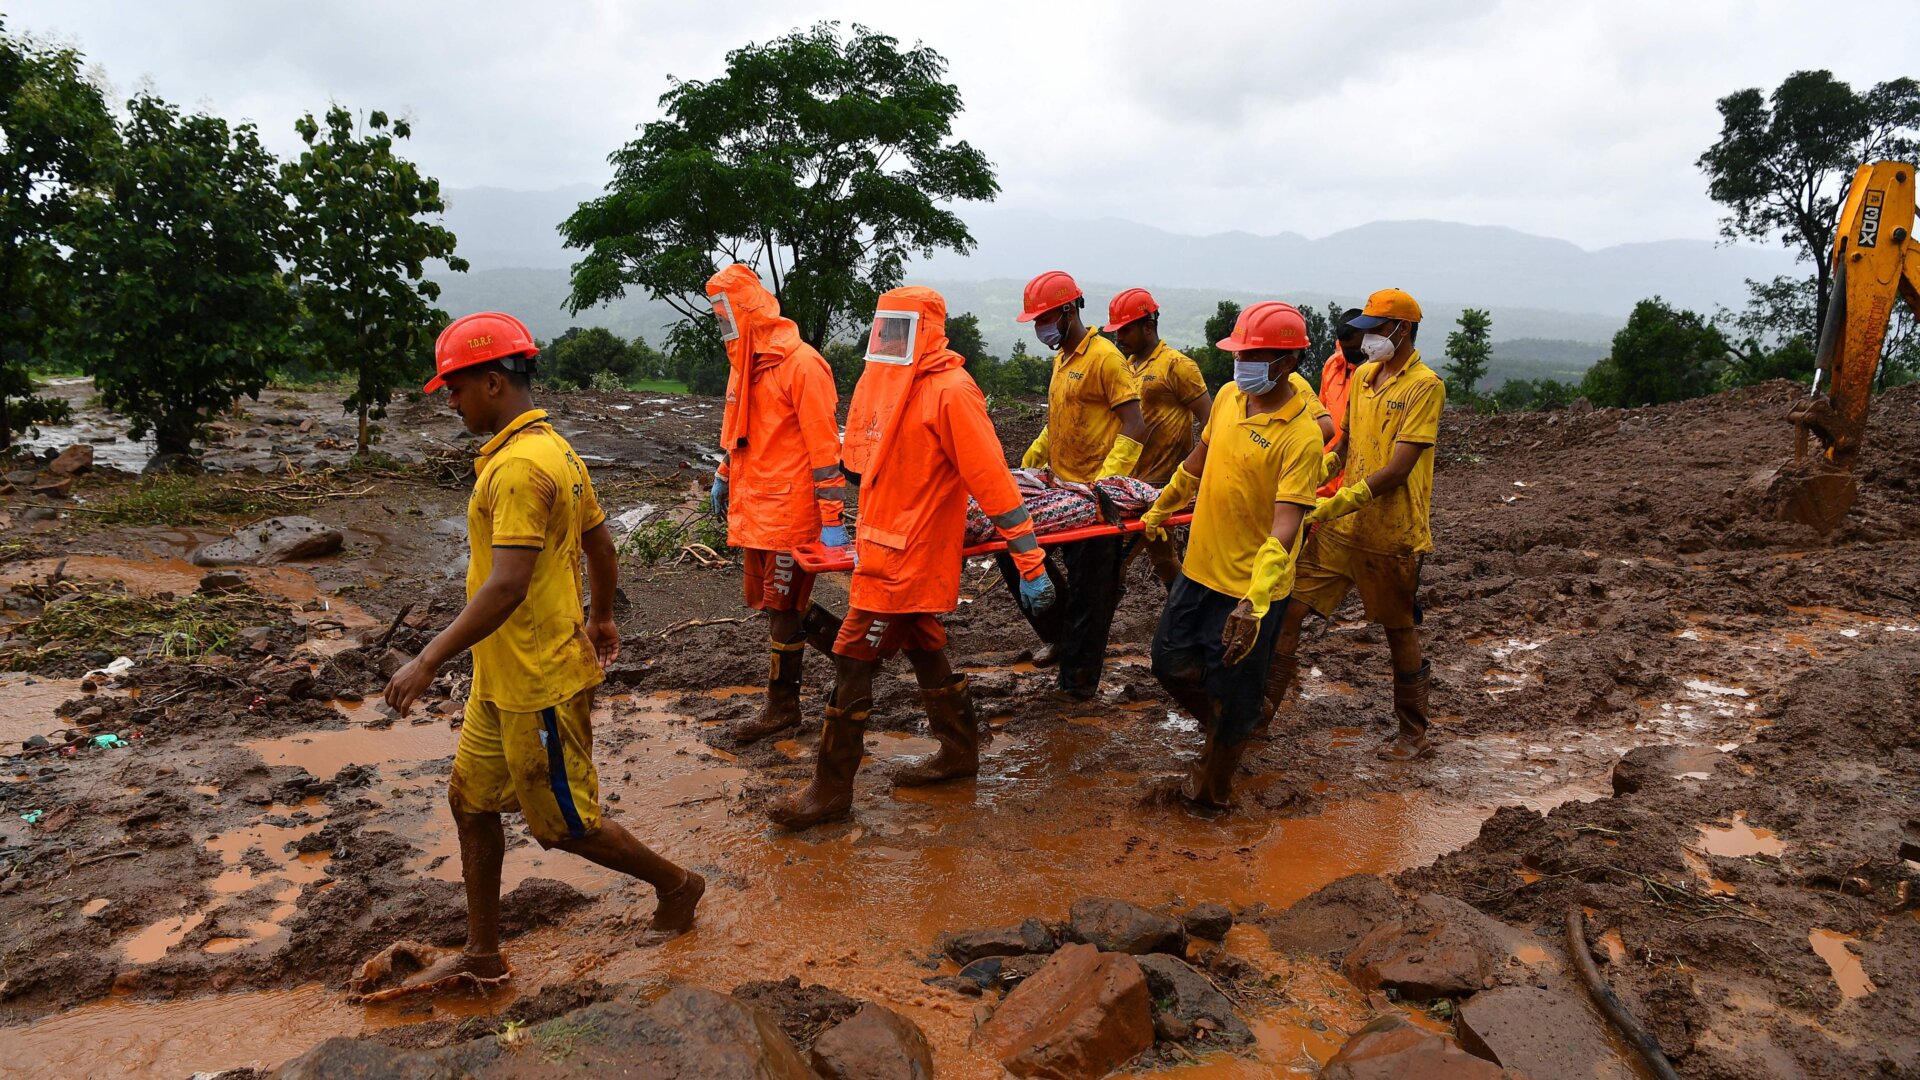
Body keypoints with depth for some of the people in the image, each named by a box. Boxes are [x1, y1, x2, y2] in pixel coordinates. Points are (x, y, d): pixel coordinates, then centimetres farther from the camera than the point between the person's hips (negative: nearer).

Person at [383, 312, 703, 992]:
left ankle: (676, 884, 27)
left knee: (563, 824, 6)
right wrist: (601, 617, 32)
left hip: (540, 683, -10)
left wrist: (428, 662, -27)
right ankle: (482, 957, 27)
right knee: (470, 800, 15)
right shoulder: (554, 449, 9)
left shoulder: (519, 467, -23)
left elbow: (507, 586, -30)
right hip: (502, 678, 10)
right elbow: (601, 545, 18)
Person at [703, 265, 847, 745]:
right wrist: (723, 478, 29)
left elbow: (825, 447, -16)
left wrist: (832, 519, -18)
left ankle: (782, 706, 15)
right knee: (771, 601, 10)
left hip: (788, 509, -8)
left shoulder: (801, 364, -14)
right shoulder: (743, 362, 12)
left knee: (782, 606, 1)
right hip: (753, 506, 8)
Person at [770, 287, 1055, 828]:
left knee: (854, 661, -4)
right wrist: (862, 532, 23)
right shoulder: (880, 384, 9)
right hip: (881, 547, 9)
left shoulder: (949, 391, -16)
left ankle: (831, 789, 7)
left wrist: (1030, 560, -19)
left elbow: (991, 477, -19)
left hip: (910, 556, -9)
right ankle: (959, 753, 36)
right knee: (924, 649, 19)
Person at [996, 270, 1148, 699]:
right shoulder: (1062, 357, 14)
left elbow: (1135, 426, -18)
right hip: (1058, 486, 9)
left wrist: (1106, 482, -26)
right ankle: (1058, 634, 24)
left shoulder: (1105, 357, -13)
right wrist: (1030, 462, 14)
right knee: (1014, 550, 8)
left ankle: (1078, 680, 15)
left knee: (1089, 593, 1)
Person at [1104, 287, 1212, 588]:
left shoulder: (1176, 365, -10)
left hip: (1162, 482, -8)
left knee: (1114, 558, -8)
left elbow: (1209, 420, -13)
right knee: (1161, 555, 14)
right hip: (1135, 479, 8)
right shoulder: (1128, 366, 13)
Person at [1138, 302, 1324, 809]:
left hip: (1250, 588, -7)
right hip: (1200, 567, 7)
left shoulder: (1300, 435, -22)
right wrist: (1162, 506, 30)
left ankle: (1212, 785, 32)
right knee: (1171, 663, 17)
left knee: (1232, 698, 8)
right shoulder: (1228, 396, 1)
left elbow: (1285, 525, -29)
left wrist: (1254, 602, -38)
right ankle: (1224, 733, 43)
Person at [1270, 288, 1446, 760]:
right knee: (1286, 610, 1)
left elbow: (1397, 469, -20)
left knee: (1400, 632, 10)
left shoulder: (1425, 386, -13)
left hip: (1391, 535, -6)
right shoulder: (1362, 376, 9)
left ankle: (1414, 733, 29)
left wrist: (1335, 505, -25)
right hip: (1339, 526, 6)